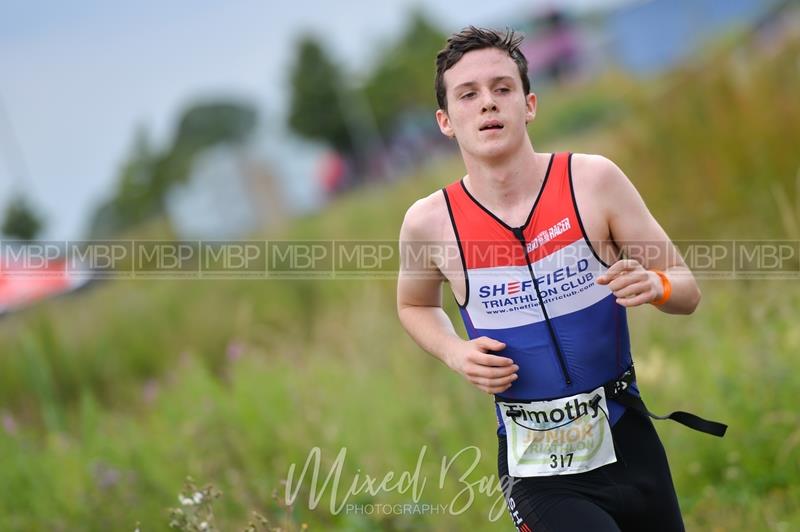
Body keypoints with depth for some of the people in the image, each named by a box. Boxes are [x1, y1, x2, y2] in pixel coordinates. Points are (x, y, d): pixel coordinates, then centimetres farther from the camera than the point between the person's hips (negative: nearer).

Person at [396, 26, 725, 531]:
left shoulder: (593, 180, -8)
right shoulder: (430, 222, -7)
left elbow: (688, 292, 0)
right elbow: (415, 306, 16)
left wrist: (654, 286, -23)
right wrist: (457, 354, -4)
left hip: (628, 440, 2)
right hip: (538, 471, -2)